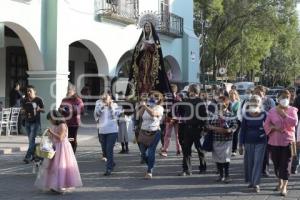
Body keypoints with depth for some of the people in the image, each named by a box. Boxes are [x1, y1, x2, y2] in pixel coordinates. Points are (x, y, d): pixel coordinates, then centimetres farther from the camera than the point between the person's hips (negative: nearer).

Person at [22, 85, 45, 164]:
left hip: (35, 122, -5)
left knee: (32, 139, -11)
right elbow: (22, 109, 14)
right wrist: (23, 111, -9)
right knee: (30, 139, 9)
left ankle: (28, 157, -12)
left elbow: (43, 110, 0)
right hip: (27, 122, 5)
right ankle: (33, 155, 19)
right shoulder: (25, 100, 7)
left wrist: (39, 109, -21)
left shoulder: (38, 100, -5)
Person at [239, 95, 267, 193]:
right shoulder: (246, 115, -4)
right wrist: (241, 145, 1)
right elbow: (242, 130, 1)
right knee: (249, 162, 9)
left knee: (258, 162, -4)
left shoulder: (264, 114, -7)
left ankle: (256, 183, 1)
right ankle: (251, 181, 26)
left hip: (260, 142, -2)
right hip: (249, 142, 2)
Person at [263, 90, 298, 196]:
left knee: (286, 164, -5)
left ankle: (284, 186, 0)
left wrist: (284, 114, -17)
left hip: (287, 141, -2)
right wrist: (274, 127, -15)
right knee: (276, 163, 12)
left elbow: (294, 122, -14)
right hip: (274, 141, 2)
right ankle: (280, 182, 33)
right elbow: (266, 125, 3)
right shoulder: (272, 111, 3)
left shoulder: (292, 110, 1)